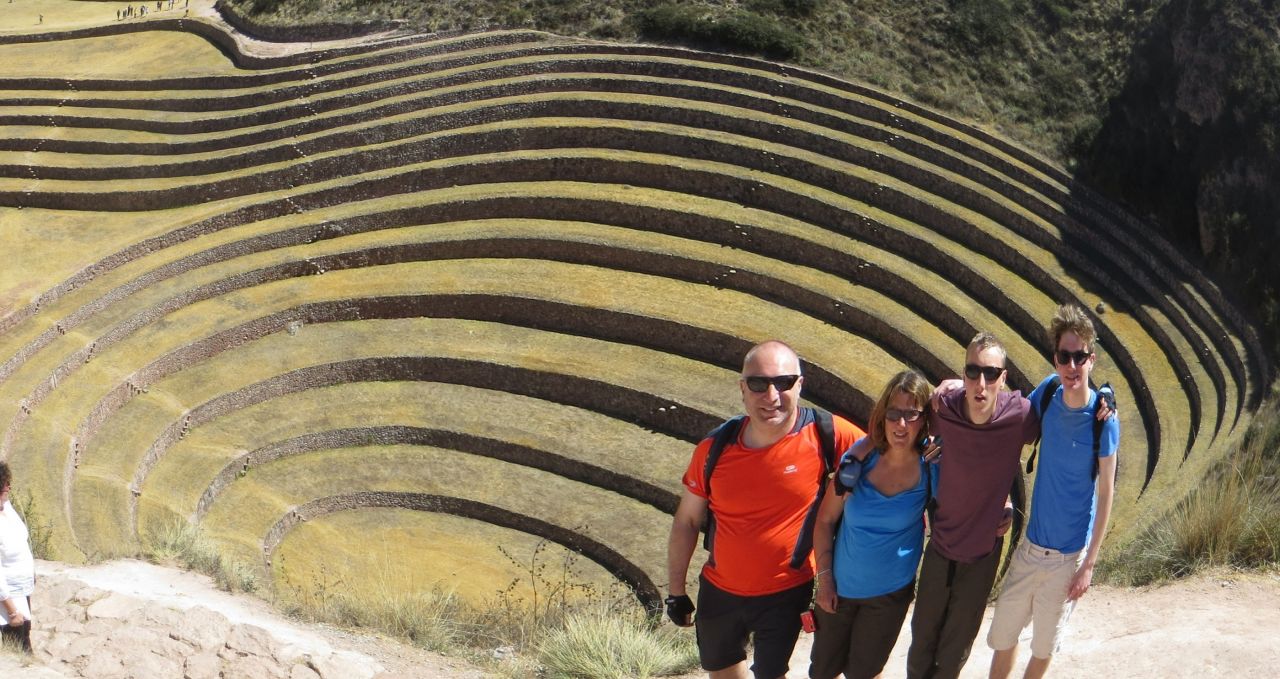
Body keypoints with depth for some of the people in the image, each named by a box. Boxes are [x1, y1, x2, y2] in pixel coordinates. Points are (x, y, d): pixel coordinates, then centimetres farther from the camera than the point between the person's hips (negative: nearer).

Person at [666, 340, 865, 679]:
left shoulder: (825, 434, -22)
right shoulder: (714, 450, -14)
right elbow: (686, 522, -2)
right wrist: (676, 592, 2)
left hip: (786, 593, -3)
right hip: (719, 589, 3)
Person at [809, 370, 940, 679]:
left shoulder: (931, 466, -18)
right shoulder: (859, 460, -15)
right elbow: (825, 520, -6)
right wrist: (824, 577, -5)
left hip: (890, 594, -1)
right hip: (839, 586, 1)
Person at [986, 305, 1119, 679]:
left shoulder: (1103, 419, -18)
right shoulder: (1049, 392, -9)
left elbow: (1105, 493, -12)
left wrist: (1089, 564, -11)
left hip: (1068, 556, -3)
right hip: (1031, 546, 3)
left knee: (1043, 645, 14)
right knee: (1002, 637, 12)